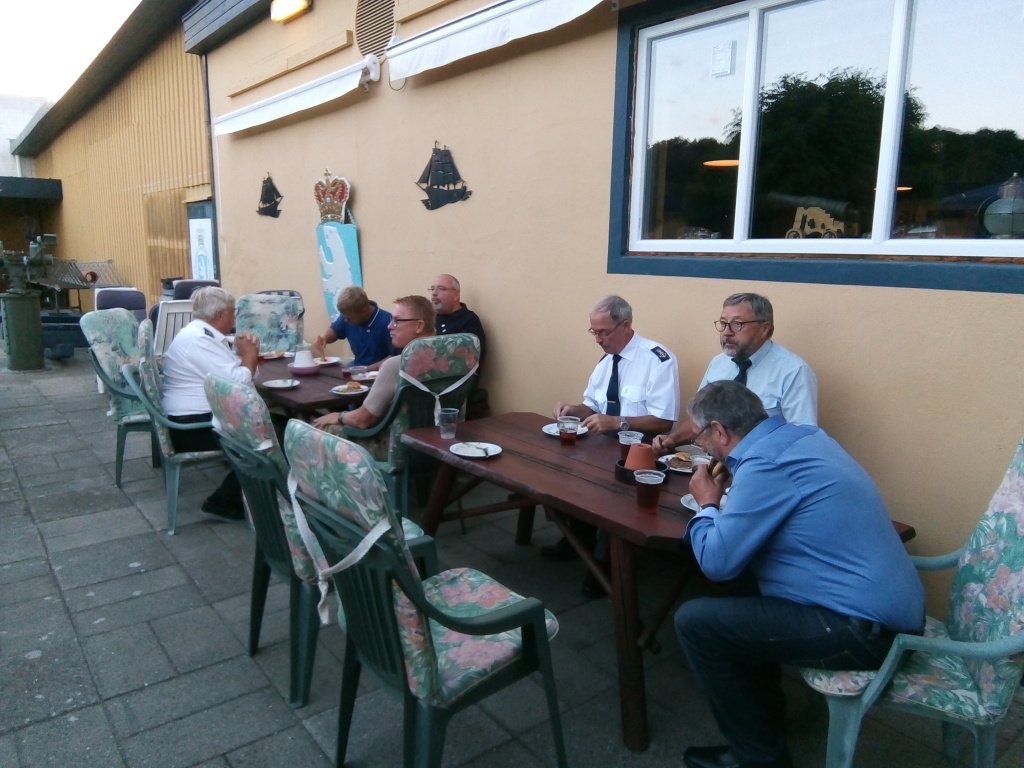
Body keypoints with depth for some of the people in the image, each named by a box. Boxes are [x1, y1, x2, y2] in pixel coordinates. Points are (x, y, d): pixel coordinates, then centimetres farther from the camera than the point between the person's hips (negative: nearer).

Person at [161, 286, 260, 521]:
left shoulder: (205, 335, 13)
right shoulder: (197, 340, -20)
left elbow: (232, 373, 16)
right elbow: (239, 382, -24)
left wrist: (245, 354, -2)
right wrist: (249, 355, -6)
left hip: (206, 417, 10)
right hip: (193, 427, -10)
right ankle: (224, 502, -2)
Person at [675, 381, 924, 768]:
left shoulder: (764, 464, -21)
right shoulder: (801, 435, 7)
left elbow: (716, 563, -18)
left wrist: (708, 504, -2)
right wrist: (727, 495, 9)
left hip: (866, 630, -10)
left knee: (695, 621, -10)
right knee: (741, 589, 23)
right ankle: (764, 711, 35)